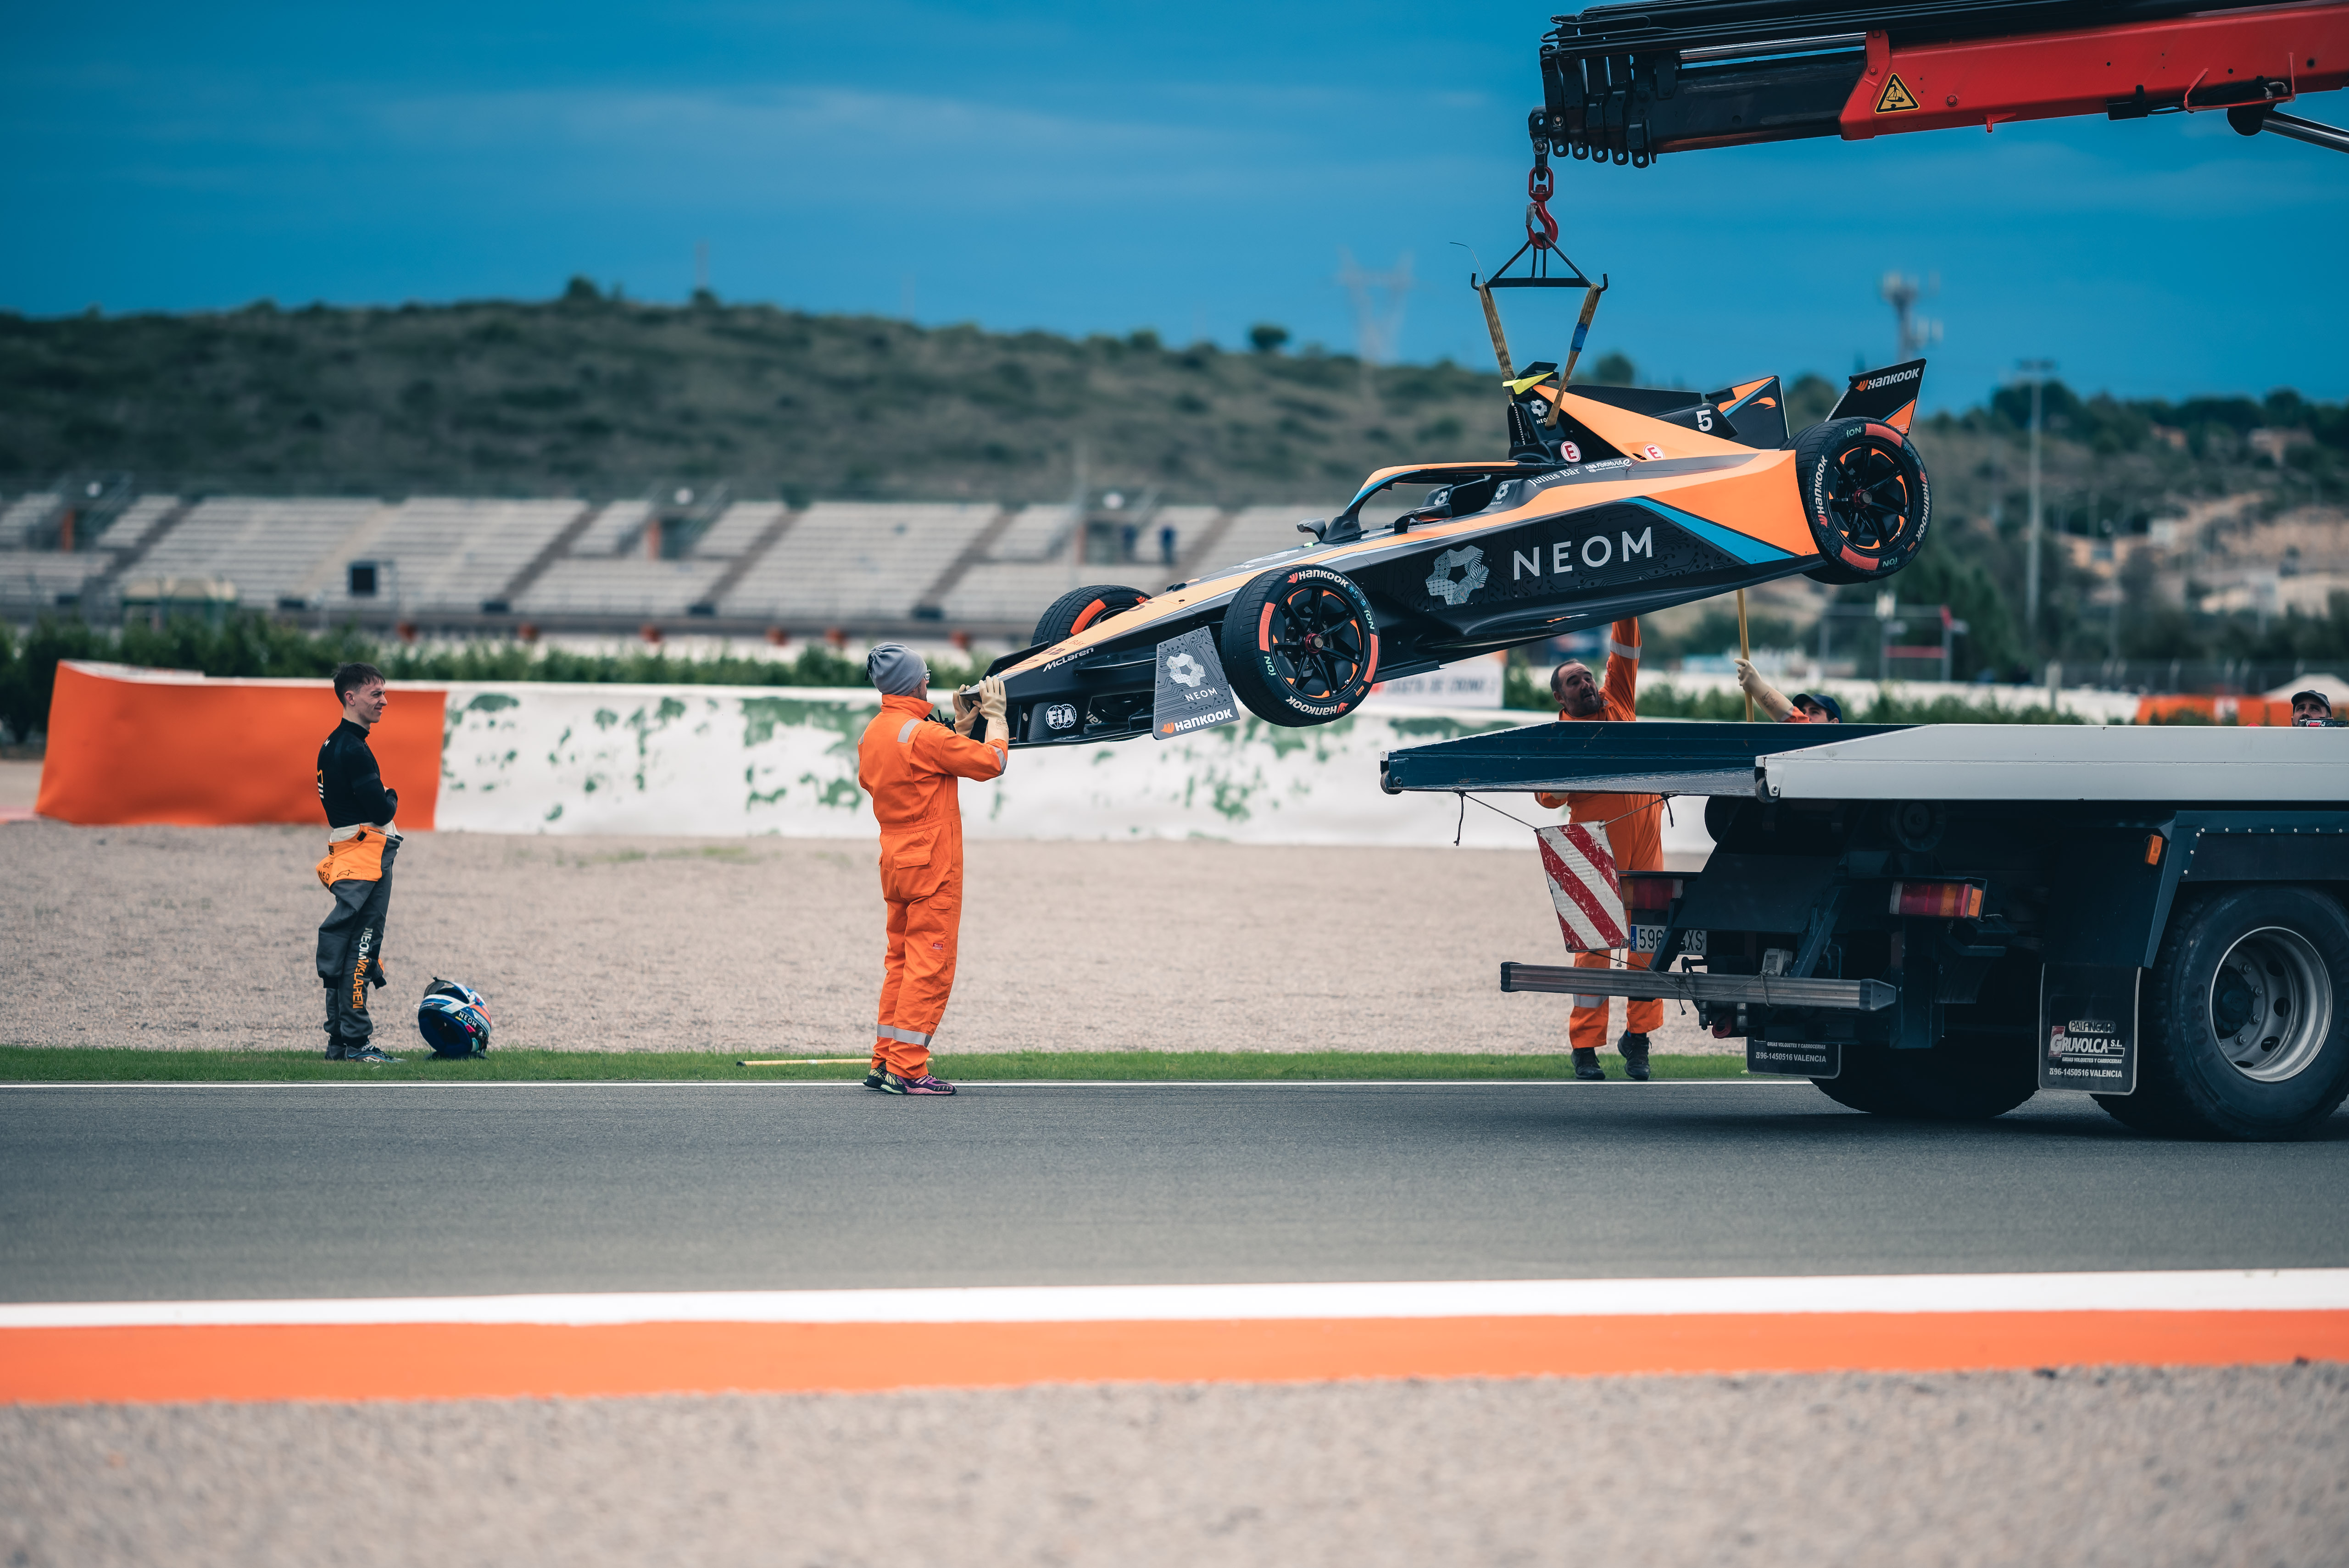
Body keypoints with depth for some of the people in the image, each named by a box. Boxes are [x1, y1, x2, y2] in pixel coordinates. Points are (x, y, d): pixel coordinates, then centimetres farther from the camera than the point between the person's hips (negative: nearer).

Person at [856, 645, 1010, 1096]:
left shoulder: (873, 735, 10)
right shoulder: (922, 734, -18)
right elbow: (991, 762, -13)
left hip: (895, 862, 9)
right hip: (932, 864, -9)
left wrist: (961, 728, 18)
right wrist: (994, 713, 0)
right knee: (930, 967, -5)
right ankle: (907, 1070, -8)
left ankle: (885, 1062, 14)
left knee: (902, 963, 15)